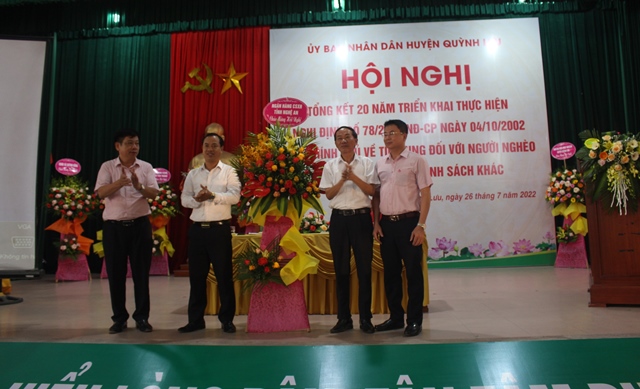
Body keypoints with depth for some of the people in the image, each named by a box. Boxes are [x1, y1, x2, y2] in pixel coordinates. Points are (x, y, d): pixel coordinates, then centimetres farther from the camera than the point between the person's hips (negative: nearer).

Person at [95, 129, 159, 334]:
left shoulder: (146, 167, 5)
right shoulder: (107, 167, 3)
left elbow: (154, 193, -6)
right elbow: (101, 193, -10)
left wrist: (140, 187, -27)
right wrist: (119, 183, -29)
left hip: (140, 225, 0)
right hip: (114, 226, 0)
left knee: (141, 273, 4)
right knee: (115, 274, 6)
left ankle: (142, 317, 14)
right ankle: (119, 318, 19)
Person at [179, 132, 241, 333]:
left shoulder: (229, 171, 3)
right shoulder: (193, 174, 14)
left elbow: (234, 196, -11)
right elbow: (184, 199, 6)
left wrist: (213, 195, -21)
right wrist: (196, 199, -14)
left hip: (220, 229, -4)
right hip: (197, 229, 4)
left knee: (224, 275, 3)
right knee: (196, 276, 9)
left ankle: (227, 319, 13)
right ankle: (195, 319, 20)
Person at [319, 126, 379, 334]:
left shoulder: (367, 163, 3)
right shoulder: (330, 166, 7)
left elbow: (371, 191, -5)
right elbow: (329, 194, 1)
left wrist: (354, 177, -16)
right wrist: (343, 180, -14)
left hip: (361, 218, -1)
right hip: (339, 219, 2)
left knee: (364, 269, 2)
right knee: (341, 270, 6)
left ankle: (365, 318, 13)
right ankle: (344, 318, 17)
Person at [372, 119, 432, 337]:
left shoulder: (416, 160, -2)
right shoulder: (380, 164, 11)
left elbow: (425, 195, -6)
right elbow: (376, 195, 13)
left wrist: (421, 225, -12)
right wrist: (376, 223, 4)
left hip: (408, 221, -5)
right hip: (386, 223, 5)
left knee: (413, 272, 2)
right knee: (390, 272, 11)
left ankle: (414, 321, 13)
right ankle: (396, 317, 24)